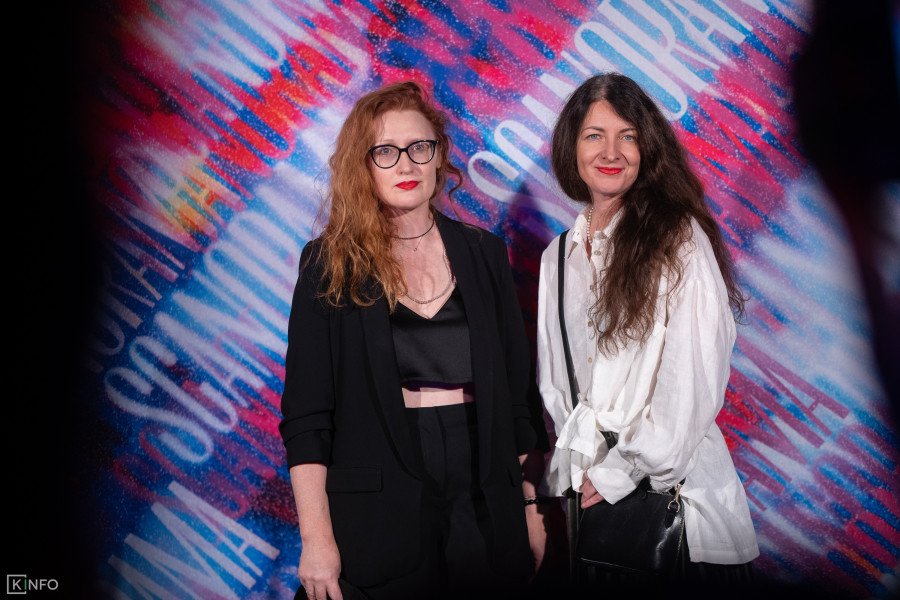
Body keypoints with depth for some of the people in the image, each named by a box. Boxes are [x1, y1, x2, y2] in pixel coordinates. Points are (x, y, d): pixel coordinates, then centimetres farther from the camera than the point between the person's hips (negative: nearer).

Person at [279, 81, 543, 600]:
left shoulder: (484, 253, 5)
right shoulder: (331, 264, -2)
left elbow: (516, 387, 9)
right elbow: (306, 411, -5)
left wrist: (529, 500, 7)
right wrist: (316, 539, -10)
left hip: (486, 507, 3)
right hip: (375, 511, -2)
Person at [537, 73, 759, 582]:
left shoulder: (680, 238, -9)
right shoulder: (559, 256, 8)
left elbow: (692, 377, -14)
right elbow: (554, 377, 10)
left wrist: (623, 471, -13)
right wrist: (585, 465, -2)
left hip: (676, 482, -4)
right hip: (586, 493, 5)